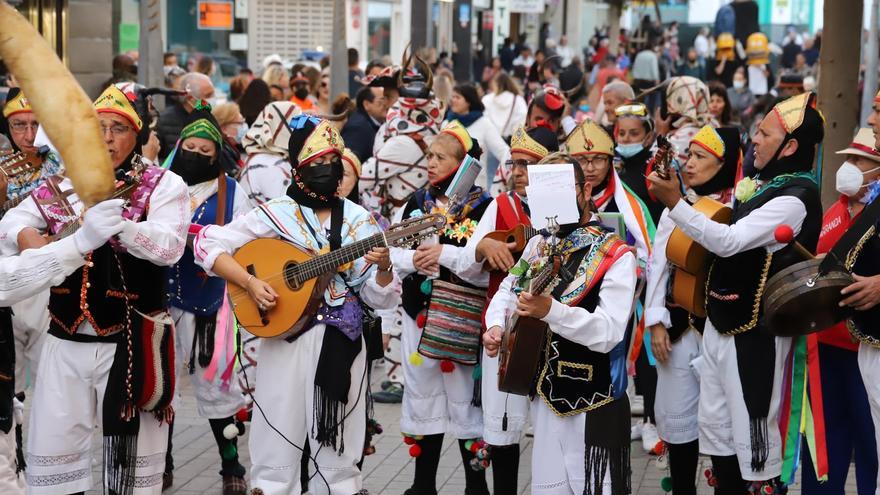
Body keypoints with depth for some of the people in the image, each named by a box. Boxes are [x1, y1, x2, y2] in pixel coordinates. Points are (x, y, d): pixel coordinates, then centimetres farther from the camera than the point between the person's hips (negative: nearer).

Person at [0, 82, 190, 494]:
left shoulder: (163, 186, -3)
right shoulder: (64, 186, 10)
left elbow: (169, 247, -17)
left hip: (130, 343, -4)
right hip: (66, 340, 4)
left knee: (131, 453, 6)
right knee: (53, 448, 7)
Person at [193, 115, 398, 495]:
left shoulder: (359, 220, 6)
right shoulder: (275, 215, -1)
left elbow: (379, 298, 5)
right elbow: (206, 244, -4)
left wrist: (383, 268, -16)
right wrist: (249, 282, -15)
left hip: (342, 342, 2)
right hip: (286, 335, -2)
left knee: (338, 451, 7)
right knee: (278, 449, 1)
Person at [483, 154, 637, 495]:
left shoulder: (615, 255, -14)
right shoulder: (540, 244, 8)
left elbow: (609, 331, -24)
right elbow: (506, 291, 18)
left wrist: (551, 311, -37)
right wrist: (495, 326, -4)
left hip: (594, 404, -6)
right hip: (544, 394, 7)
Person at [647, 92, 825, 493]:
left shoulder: (795, 199, -18)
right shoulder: (764, 183, 11)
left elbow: (729, 241, -26)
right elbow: (726, 235, 19)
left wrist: (676, 203, -24)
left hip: (754, 332, -9)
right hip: (722, 321, 9)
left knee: (754, 432, -3)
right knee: (715, 426, 16)